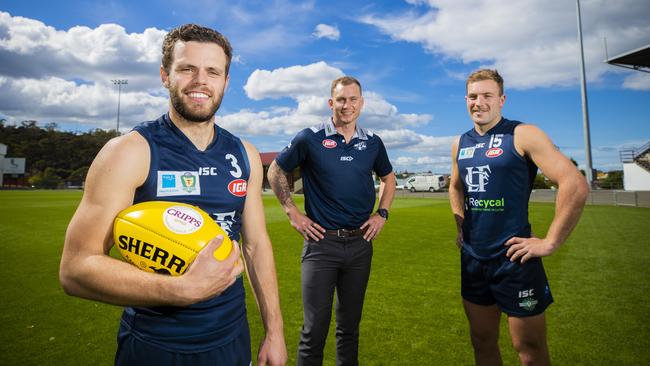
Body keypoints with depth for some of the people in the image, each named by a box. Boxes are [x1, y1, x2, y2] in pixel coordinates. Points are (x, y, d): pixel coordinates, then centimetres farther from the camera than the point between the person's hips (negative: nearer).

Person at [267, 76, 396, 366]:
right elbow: (275, 172, 4)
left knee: (350, 324, 17)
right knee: (315, 328, 2)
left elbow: (388, 178, 21)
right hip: (321, 241, -3)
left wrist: (382, 214, 8)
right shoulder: (310, 138, -5)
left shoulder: (373, 143, 5)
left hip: (360, 243, 4)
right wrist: (292, 213, -2)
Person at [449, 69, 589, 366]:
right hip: (472, 258, 6)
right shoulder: (460, 144, 9)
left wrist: (550, 243, -16)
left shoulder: (522, 135, -10)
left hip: (513, 258, -5)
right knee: (482, 342, 19)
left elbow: (576, 185, -17)